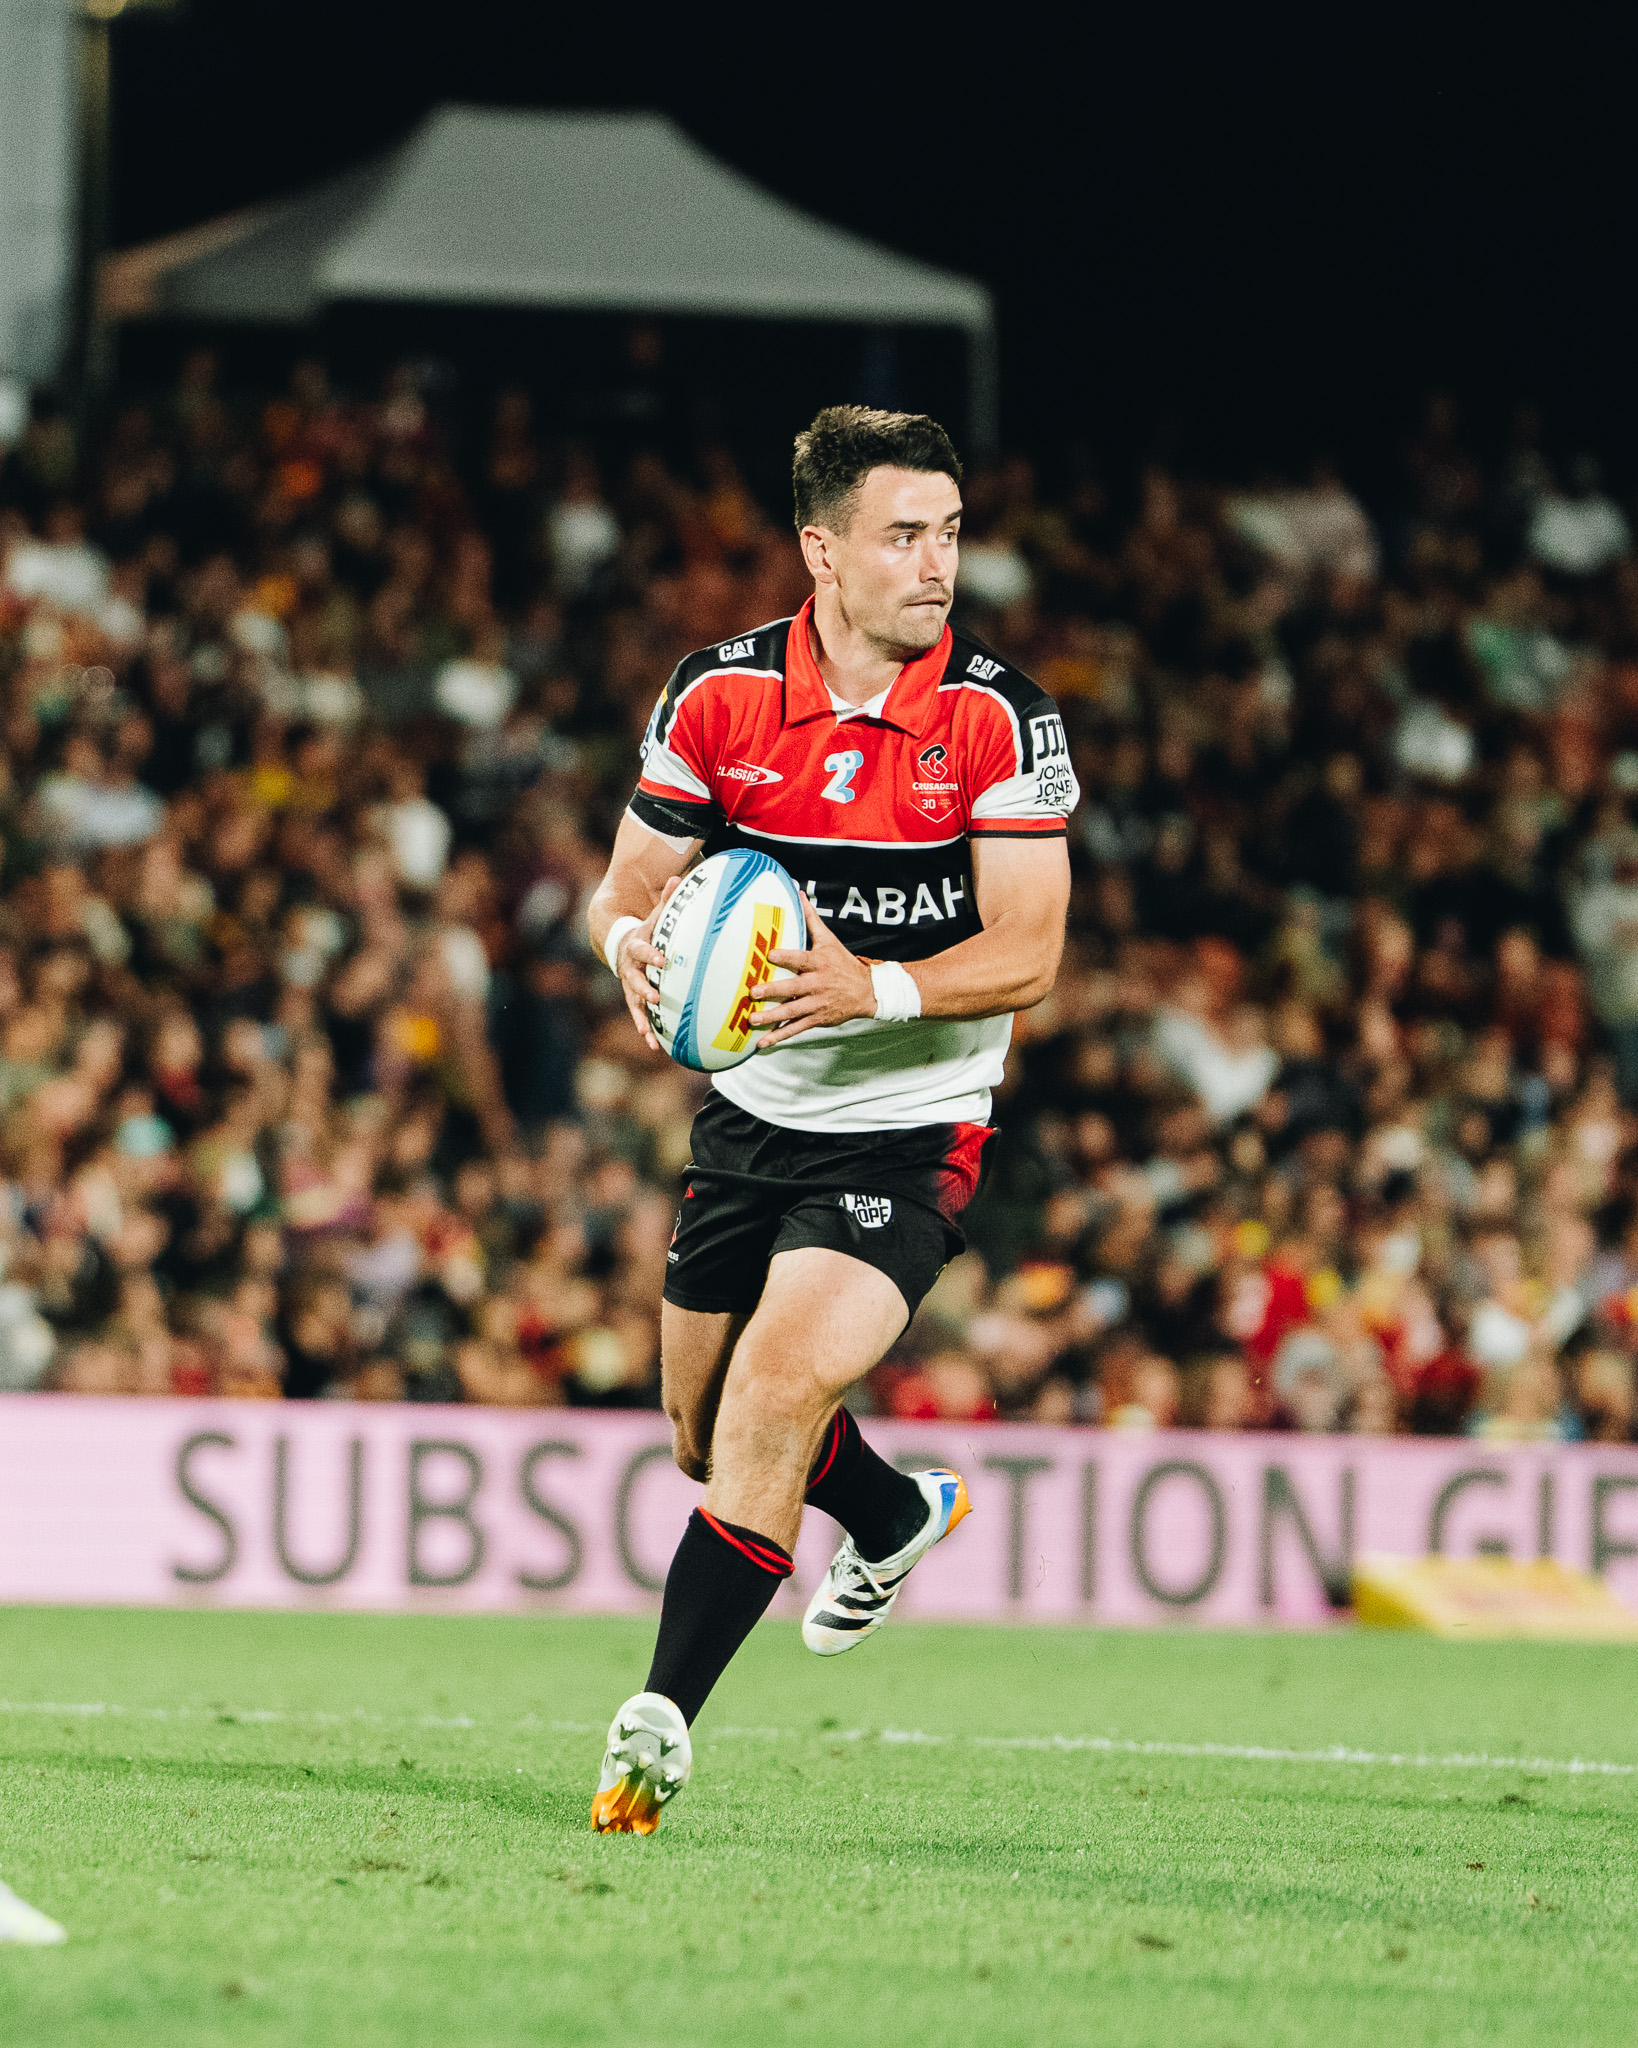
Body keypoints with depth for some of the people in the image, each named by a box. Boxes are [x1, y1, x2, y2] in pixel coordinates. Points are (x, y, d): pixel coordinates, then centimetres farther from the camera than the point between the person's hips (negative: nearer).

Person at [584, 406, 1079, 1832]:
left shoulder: (1001, 719, -13)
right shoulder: (718, 696, -6)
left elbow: (1026, 954, -15)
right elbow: (633, 881, 3)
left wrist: (875, 989, -32)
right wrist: (631, 936, -22)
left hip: (913, 1133, -4)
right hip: (754, 1115, 4)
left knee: (776, 1391, -23)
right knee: (708, 1431, 16)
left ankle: (662, 1719, -19)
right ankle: (896, 1518, 49)